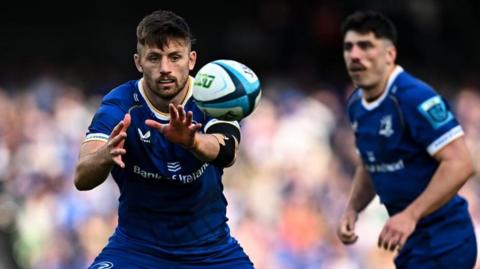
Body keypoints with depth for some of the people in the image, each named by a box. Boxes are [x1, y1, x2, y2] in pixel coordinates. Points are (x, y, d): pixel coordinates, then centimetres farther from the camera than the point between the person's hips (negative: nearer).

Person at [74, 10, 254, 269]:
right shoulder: (120, 105, -15)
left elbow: (226, 154, -33)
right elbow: (82, 178, -27)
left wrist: (191, 140, -56)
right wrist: (106, 155, -51)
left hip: (211, 248, 1)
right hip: (136, 245, -1)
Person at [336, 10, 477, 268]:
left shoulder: (415, 98, -19)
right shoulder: (357, 105, 7)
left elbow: (459, 164, -25)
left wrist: (410, 215, -30)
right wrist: (352, 210, 6)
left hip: (442, 244, -9)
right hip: (410, 243, 9)